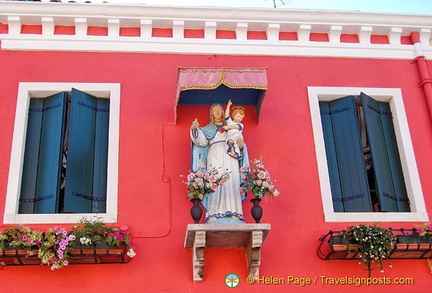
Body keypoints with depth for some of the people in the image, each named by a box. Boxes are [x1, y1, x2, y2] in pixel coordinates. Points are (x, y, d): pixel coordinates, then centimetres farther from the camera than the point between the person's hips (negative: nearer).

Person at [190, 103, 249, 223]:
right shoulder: (208, 128, 18)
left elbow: (239, 143, 22)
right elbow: (202, 140, -2)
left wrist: (241, 145, -2)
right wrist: (195, 129, -20)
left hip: (230, 158, 2)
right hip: (215, 157, -2)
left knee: (232, 183, -9)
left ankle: (233, 213, -11)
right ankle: (214, 214, -17)